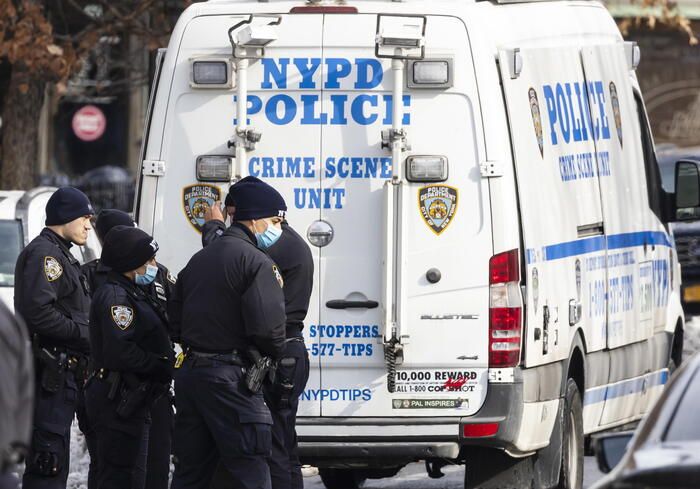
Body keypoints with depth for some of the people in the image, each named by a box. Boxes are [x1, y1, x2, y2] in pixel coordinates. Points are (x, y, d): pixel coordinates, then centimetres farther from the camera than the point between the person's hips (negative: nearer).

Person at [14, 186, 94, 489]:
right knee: (49, 458, -13)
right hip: (51, 372, -11)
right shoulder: (44, 253, -11)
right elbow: (38, 312, -23)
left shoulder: (60, 254, 23)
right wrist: (86, 334, -17)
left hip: (64, 372, 11)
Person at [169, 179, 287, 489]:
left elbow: (175, 321, 19)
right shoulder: (256, 262, -9)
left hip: (189, 371, 8)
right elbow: (267, 325, -18)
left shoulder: (198, 260, 19)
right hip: (230, 378, -8)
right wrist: (275, 353, 0)